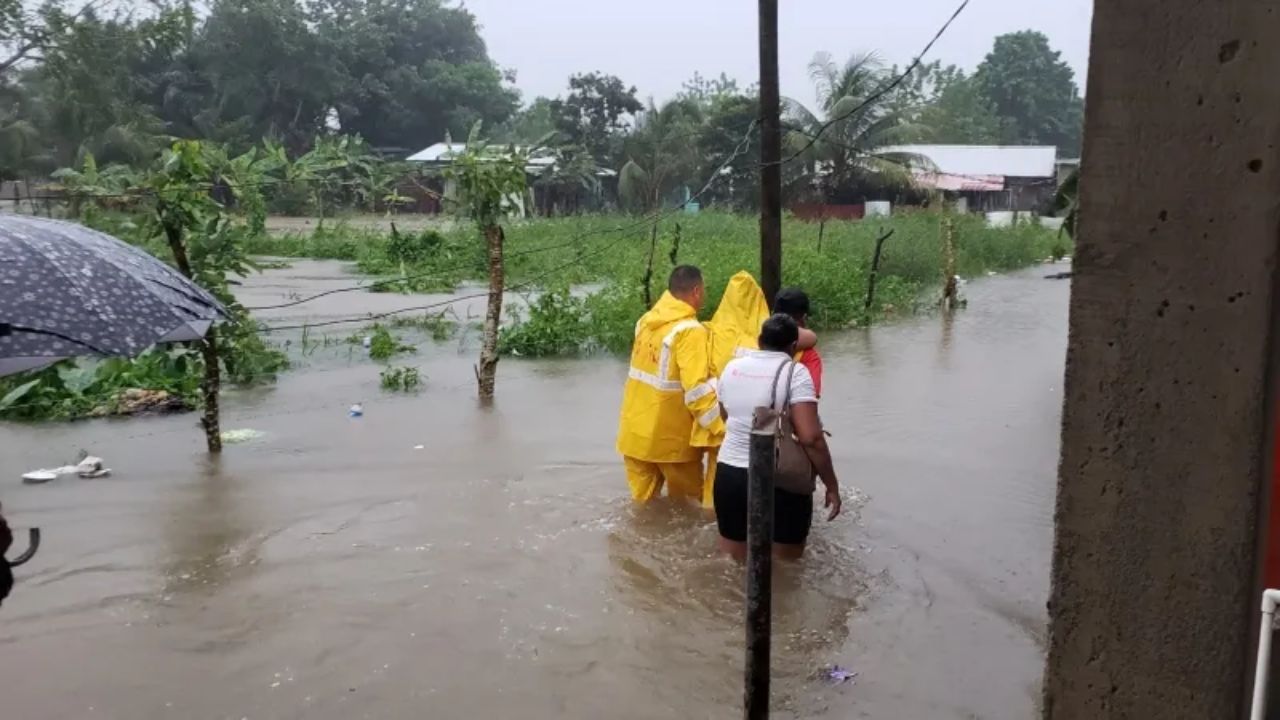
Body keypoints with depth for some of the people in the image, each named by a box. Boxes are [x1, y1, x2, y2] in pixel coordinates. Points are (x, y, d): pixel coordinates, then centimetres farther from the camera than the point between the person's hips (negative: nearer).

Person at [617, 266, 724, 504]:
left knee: (643, 501, 16)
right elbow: (697, 391, -25)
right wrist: (722, 430, -20)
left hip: (634, 431, 6)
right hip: (669, 437, -6)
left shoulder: (646, 320, 4)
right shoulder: (690, 331, -19)